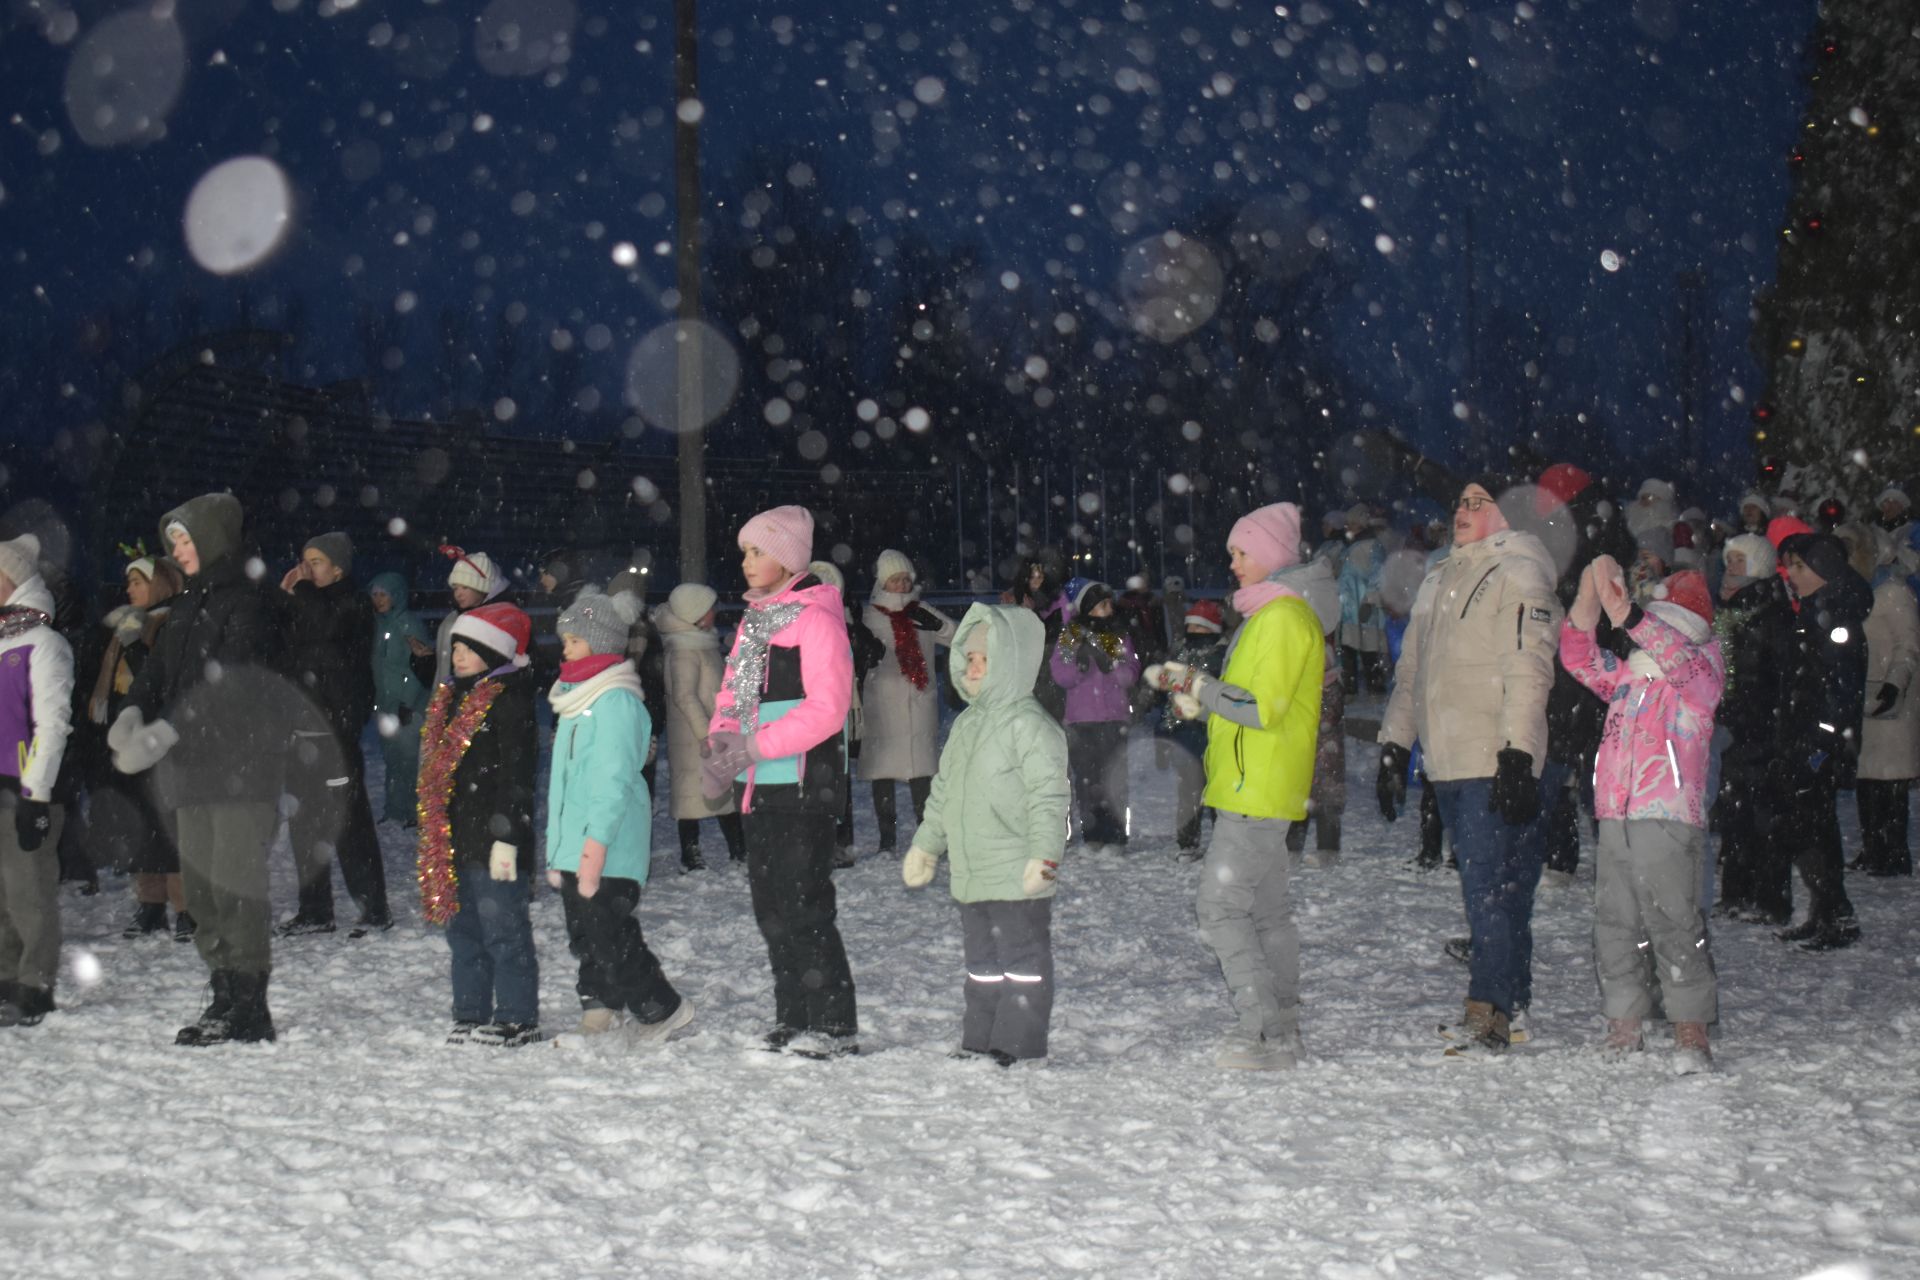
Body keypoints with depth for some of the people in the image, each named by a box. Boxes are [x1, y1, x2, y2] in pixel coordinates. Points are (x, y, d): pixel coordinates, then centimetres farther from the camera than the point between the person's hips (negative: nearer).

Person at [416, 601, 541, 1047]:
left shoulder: (508, 701, -10)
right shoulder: (451, 700, 17)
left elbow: (515, 777, -15)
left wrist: (506, 837, -19)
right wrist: (435, 840, 22)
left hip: (492, 840, -9)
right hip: (455, 839, 9)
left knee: (503, 930, -5)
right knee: (463, 930, 13)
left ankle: (516, 1019, 1)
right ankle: (471, 1015, 20)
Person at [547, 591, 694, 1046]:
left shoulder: (615, 701, -15)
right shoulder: (577, 698, 16)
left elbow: (614, 779, -21)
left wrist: (596, 843, -25)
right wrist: (558, 846, 21)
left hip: (607, 851, -10)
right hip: (573, 845, 10)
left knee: (607, 933, -9)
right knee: (585, 931, 12)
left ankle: (662, 1008, 2)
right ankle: (599, 1009, 21)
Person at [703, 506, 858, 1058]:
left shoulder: (815, 618, -10)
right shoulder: (754, 619, 17)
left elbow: (827, 708, -18)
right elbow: (733, 691, 19)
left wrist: (754, 746, -21)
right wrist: (720, 743, -2)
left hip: (802, 783, -9)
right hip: (758, 787, 9)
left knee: (803, 907, -9)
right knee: (771, 907, 12)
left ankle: (834, 1026, -1)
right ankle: (793, 1020, 21)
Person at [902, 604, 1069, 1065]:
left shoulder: (1028, 723, -13)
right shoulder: (967, 724, 15)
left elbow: (1048, 796, -18)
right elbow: (944, 789, 24)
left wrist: (1043, 855, -24)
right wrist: (925, 845, 24)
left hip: (1018, 876, -9)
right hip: (971, 874, 9)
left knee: (1022, 959, -1)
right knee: (982, 964, 16)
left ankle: (1019, 1048, 3)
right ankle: (978, 1043, 24)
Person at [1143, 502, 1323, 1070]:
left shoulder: (1284, 616, -14)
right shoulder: (1269, 614, 17)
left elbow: (1264, 708, -20)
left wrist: (1200, 688, -15)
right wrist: (1193, 692, 12)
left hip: (1257, 790, -11)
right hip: (1252, 788, 11)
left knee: (1221, 904, -12)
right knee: (1266, 909, 13)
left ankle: (1264, 1032, -13)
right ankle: (1282, 1031, 18)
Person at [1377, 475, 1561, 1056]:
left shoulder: (1519, 574, -4)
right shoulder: (1438, 582, 21)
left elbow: (1528, 671, -13)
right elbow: (1411, 673, 25)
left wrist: (1517, 756, -20)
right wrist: (1394, 747, 18)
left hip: (1495, 764, -8)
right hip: (1448, 764, 8)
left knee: (1491, 887, -10)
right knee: (1485, 886, 10)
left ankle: (1488, 1015, -11)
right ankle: (1510, 1004, 15)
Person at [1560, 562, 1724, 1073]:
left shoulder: (1702, 676, 2)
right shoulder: (1626, 678, 19)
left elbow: (1678, 657, -18)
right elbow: (1580, 658, 11)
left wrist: (1624, 613, -30)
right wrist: (1588, 597, -4)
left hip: (1670, 820, -6)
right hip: (1616, 819, 6)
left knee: (1674, 926, -8)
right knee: (1615, 926, 8)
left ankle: (1691, 1035, -3)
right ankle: (1624, 1029, 16)